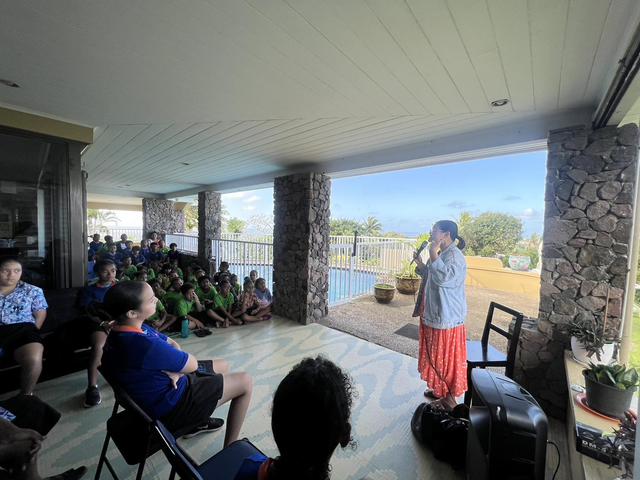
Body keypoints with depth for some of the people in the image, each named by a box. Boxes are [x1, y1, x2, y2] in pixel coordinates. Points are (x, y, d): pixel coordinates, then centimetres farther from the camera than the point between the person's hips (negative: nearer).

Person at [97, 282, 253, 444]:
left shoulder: (125, 331, -6)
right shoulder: (144, 344, -36)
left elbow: (172, 344, 3)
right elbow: (192, 365, -23)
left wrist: (175, 369, -14)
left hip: (163, 388, 9)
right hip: (169, 404, -9)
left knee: (222, 364, 22)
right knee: (245, 381, -2)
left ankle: (198, 421, 34)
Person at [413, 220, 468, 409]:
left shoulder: (454, 256, -20)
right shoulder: (441, 254, 10)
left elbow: (444, 278, -35)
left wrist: (433, 254, -29)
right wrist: (420, 264, 5)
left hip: (446, 317, -10)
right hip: (433, 314, 10)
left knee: (447, 357, 6)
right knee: (435, 355, 21)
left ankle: (450, 396, 25)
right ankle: (439, 388, 39)